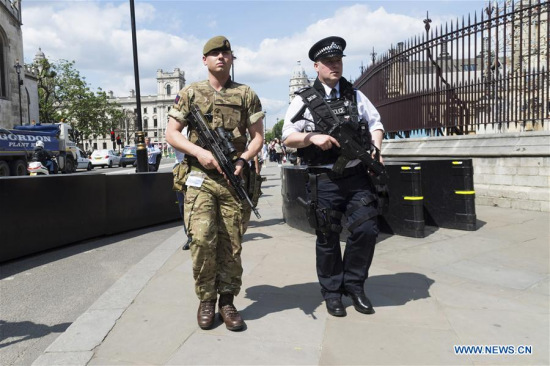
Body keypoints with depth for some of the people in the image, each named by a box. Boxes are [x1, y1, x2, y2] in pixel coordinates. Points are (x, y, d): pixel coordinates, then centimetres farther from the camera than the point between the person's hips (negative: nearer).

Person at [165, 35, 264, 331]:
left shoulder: (246, 95, 12)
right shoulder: (190, 94, 10)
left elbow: (257, 136, 10)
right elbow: (171, 134, 8)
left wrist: (242, 160, -8)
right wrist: (199, 151, -9)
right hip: (200, 178, -1)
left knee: (231, 244, 3)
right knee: (202, 239, -11)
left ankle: (227, 301, 18)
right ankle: (206, 300, 10)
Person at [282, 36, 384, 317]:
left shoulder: (355, 95, 14)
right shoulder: (304, 100, 2)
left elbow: (375, 123, 18)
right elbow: (288, 137, -3)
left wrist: (375, 149, 0)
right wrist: (314, 137, -20)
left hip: (357, 176, 3)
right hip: (325, 181, -3)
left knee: (366, 229, -3)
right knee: (328, 238, 6)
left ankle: (354, 284, 20)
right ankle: (332, 292, 25)